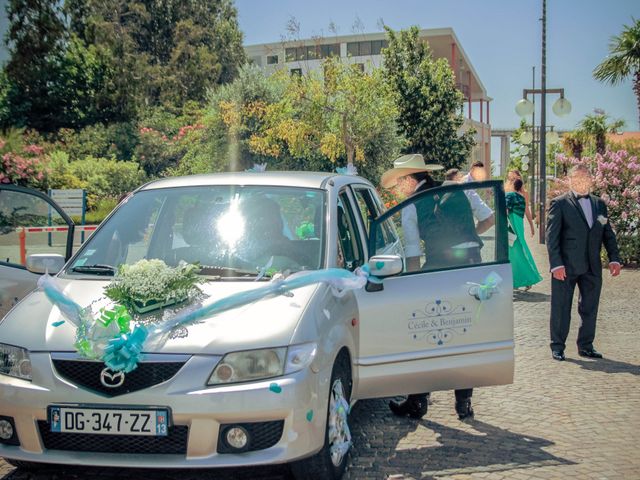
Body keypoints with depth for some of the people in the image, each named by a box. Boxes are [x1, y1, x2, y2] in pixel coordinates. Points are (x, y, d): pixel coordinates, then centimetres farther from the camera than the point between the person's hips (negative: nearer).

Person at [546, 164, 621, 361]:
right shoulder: (559, 203, -3)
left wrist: (614, 258, 3)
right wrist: (556, 264, -15)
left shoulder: (599, 204, 13)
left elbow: (608, 234, 15)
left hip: (592, 267, 5)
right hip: (566, 266, -5)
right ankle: (557, 347, 13)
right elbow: (551, 236, -7)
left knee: (590, 308, 10)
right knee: (561, 308, 3)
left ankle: (586, 345, 22)